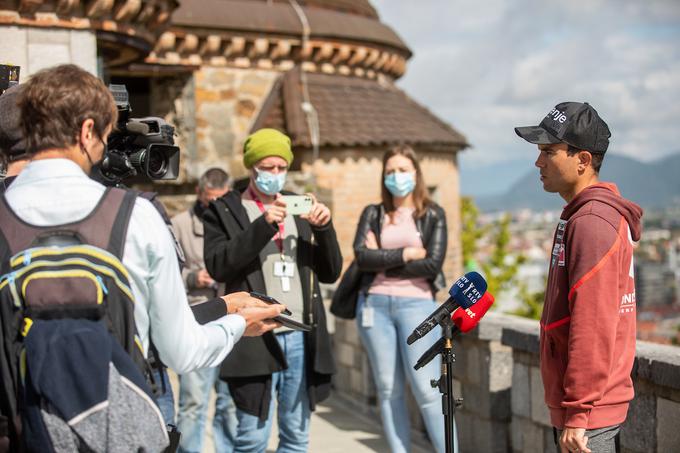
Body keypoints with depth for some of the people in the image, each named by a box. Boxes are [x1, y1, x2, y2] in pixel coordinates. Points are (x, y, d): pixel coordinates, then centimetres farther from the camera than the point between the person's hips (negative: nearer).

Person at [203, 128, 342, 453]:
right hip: (256, 338, -4)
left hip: (302, 336, 5)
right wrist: (263, 225, -17)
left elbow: (330, 273, 15)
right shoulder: (225, 210, 5)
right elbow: (217, 266, -10)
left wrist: (324, 229, -2)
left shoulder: (299, 209, 18)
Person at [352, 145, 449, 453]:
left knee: (426, 389, -8)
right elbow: (362, 257, -4)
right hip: (375, 305, 3)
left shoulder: (433, 215, 6)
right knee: (388, 390, 5)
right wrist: (406, 254, -7)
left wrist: (382, 261, -4)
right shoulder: (373, 214, 11)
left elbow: (432, 265, -7)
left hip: (417, 304, -2)